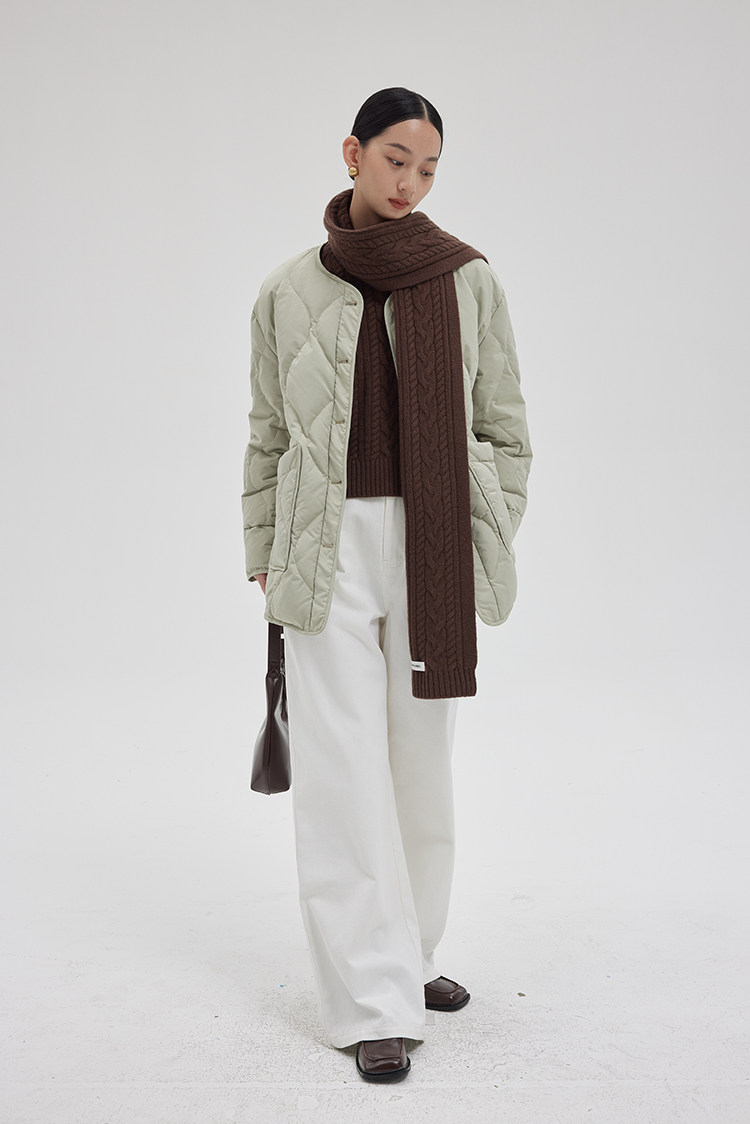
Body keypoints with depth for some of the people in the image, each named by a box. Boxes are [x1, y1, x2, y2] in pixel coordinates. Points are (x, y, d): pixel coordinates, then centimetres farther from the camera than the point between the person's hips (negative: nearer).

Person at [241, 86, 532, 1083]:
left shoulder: (469, 281, 4)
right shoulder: (289, 291, 4)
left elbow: (504, 427, 7)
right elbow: (268, 434, 10)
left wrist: (490, 547, 2)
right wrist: (263, 555, 8)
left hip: (433, 545, 1)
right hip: (331, 544, -1)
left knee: (423, 758, 10)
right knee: (345, 771, -4)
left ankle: (408, 955, 28)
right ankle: (374, 1002, 3)